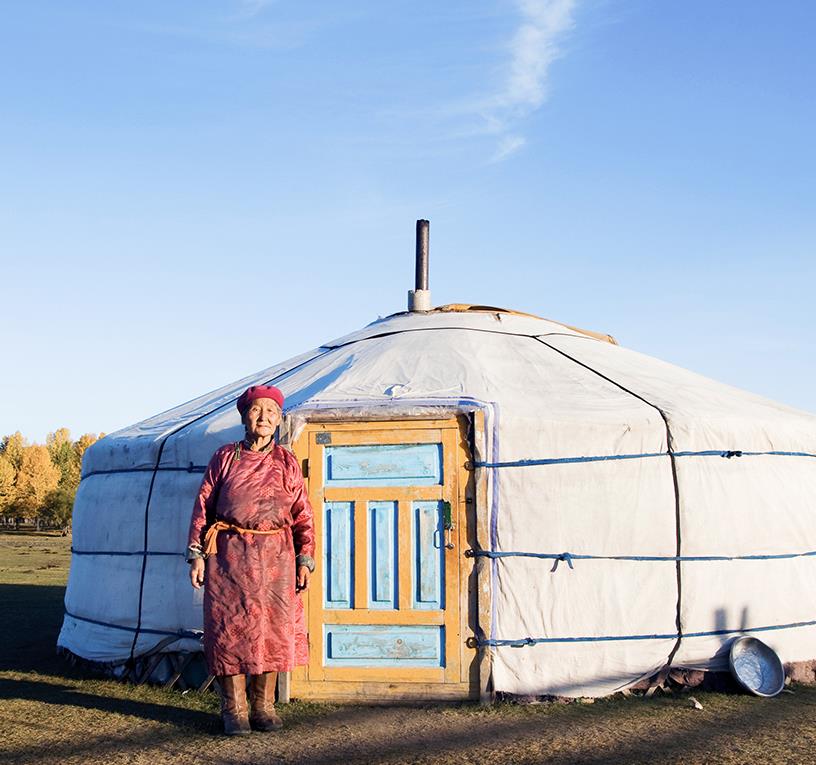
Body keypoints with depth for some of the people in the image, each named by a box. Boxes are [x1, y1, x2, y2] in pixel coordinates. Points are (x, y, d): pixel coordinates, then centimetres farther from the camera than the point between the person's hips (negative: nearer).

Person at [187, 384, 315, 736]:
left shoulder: (287, 462, 8)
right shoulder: (225, 457, 5)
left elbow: (302, 515, 8)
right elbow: (203, 506, 5)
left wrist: (305, 559, 1)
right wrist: (196, 553, -2)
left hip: (275, 556, 1)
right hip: (229, 554, -1)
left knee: (273, 628, 3)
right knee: (230, 627, 0)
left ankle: (263, 706, 15)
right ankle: (234, 709, 10)